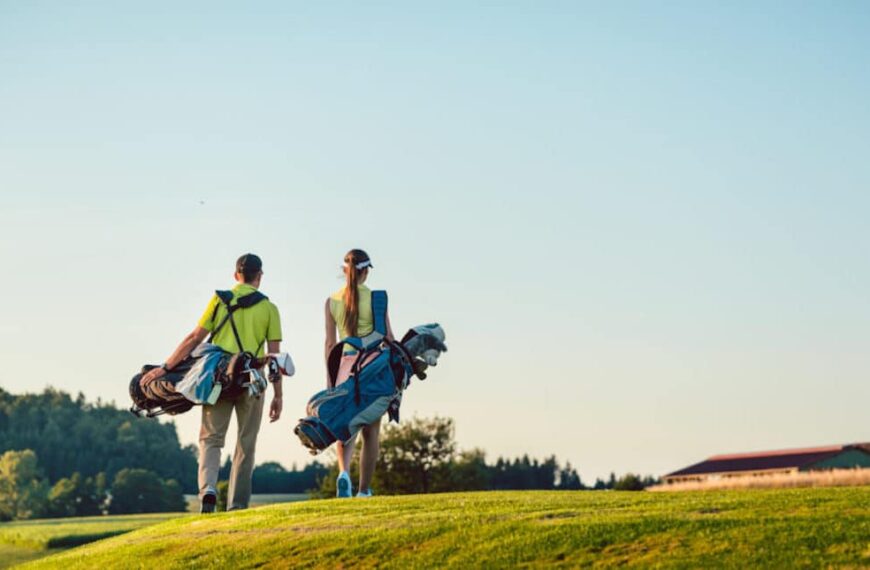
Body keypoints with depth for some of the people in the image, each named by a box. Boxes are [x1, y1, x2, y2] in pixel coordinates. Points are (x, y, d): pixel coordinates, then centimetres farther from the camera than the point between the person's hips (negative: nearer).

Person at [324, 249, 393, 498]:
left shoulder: (332, 301, 4)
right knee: (371, 431, 8)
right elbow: (388, 337, -4)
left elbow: (330, 343, 6)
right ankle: (364, 490, 11)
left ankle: (344, 472, -21)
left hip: (345, 364, 2)